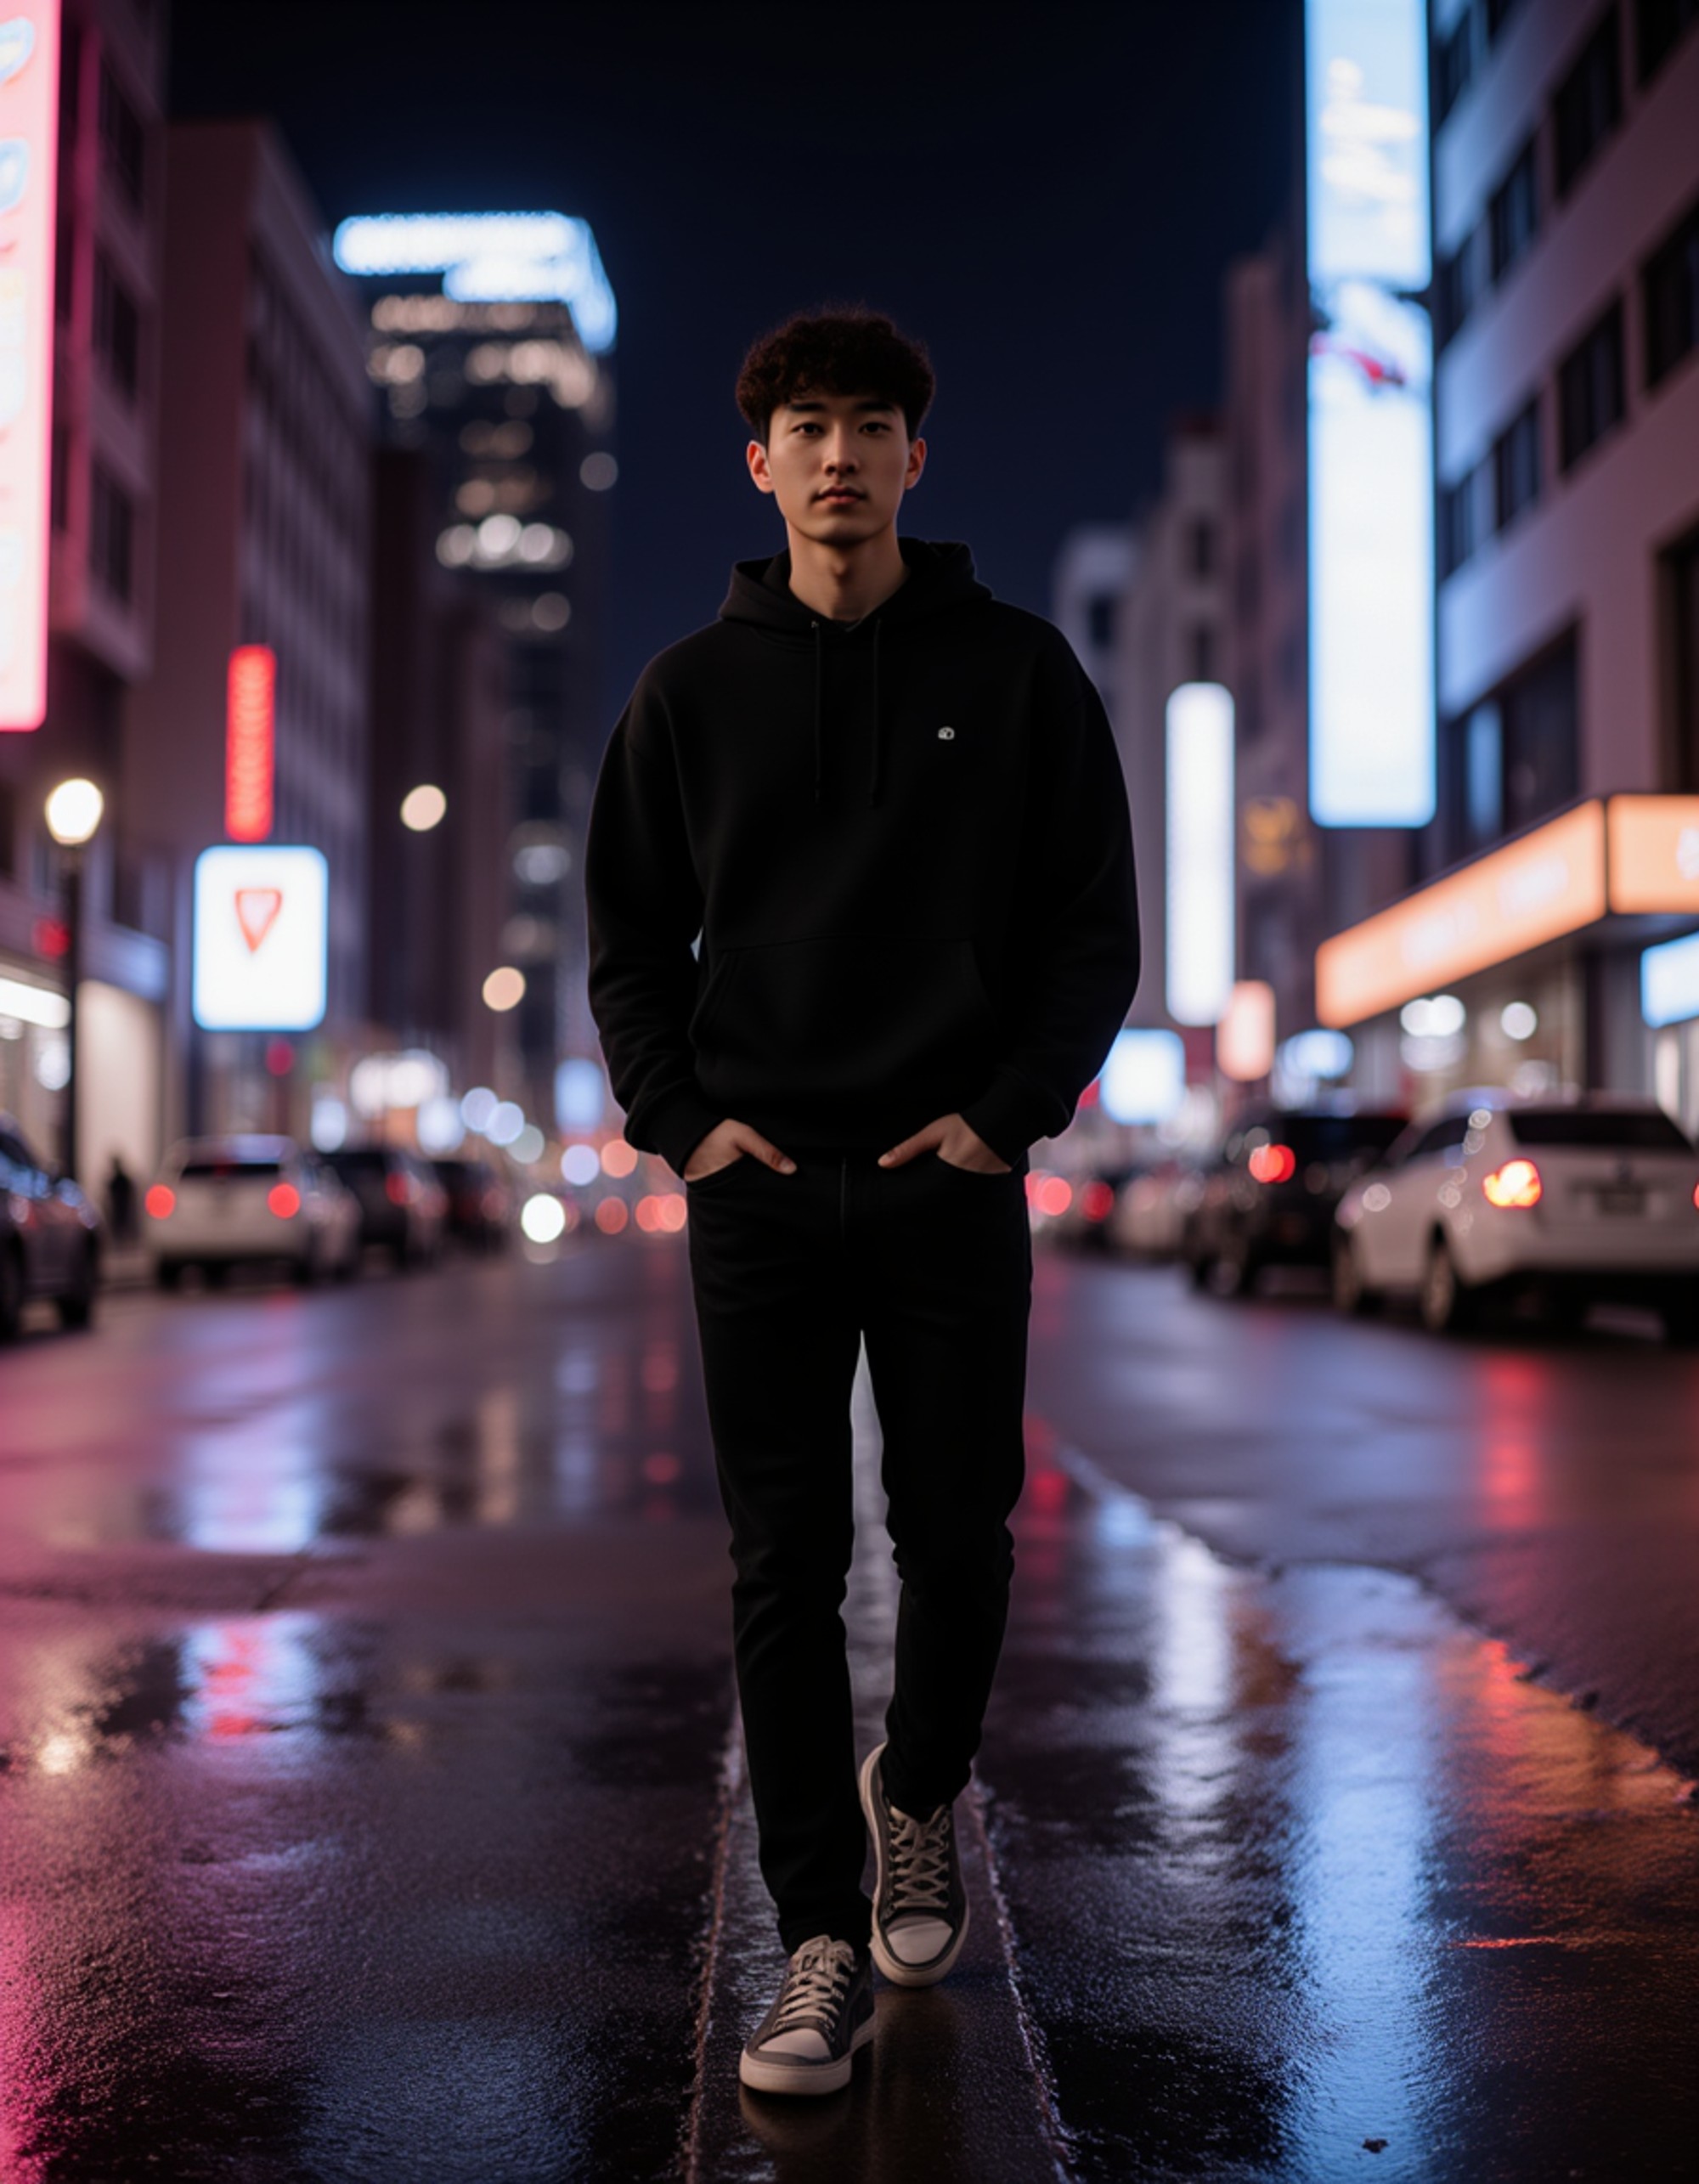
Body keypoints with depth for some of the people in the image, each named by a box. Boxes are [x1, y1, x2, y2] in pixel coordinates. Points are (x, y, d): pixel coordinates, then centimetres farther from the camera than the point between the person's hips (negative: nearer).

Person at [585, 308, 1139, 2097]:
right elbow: (629, 936, 11)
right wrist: (678, 1117, -3)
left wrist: (1008, 1108, -7)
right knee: (784, 1569, 0)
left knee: (957, 1540, 6)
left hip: (952, 1180, 0)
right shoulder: (692, 690, 8)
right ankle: (823, 1940, 10)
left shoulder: (1017, 670, 5)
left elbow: (1097, 926, 4)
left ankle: (918, 1788, 36)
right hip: (758, 1185, 1)